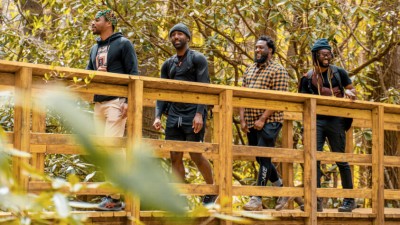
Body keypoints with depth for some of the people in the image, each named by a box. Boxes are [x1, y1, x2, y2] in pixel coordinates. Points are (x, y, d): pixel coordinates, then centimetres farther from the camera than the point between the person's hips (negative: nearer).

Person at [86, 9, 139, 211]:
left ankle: (116, 197, -10)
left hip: (116, 102, -7)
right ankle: (111, 193, 10)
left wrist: (129, 101, -16)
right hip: (99, 103, 7)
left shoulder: (123, 44, -1)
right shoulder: (95, 48, 19)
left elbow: (133, 74, -7)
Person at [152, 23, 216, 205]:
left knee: (196, 155, -2)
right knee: (175, 157, 0)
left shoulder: (198, 59, 0)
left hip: (193, 115, -5)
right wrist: (158, 116, -3)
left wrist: (199, 114, -20)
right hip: (174, 116, 5)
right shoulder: (167, 64, 15)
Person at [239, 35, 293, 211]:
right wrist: (242, 119, 1)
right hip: (251, 123, 7)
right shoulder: (249, 70, 17)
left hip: (269, 122, -7)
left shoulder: (278, 70, -3)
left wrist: (262, 119, -17)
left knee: (264, 159, -11)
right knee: (261, 159, 12)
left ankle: (257, 200, -11)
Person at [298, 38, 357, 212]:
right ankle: (315, 201, -4)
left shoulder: (338, 72, 5)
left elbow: (352, 90, 15)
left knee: (341, 160, 2)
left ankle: (349, 200, 10)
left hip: (335, 120, -2)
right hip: (317, 121, 2)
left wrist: (348, 93, -10)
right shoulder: (308, 77, 8)